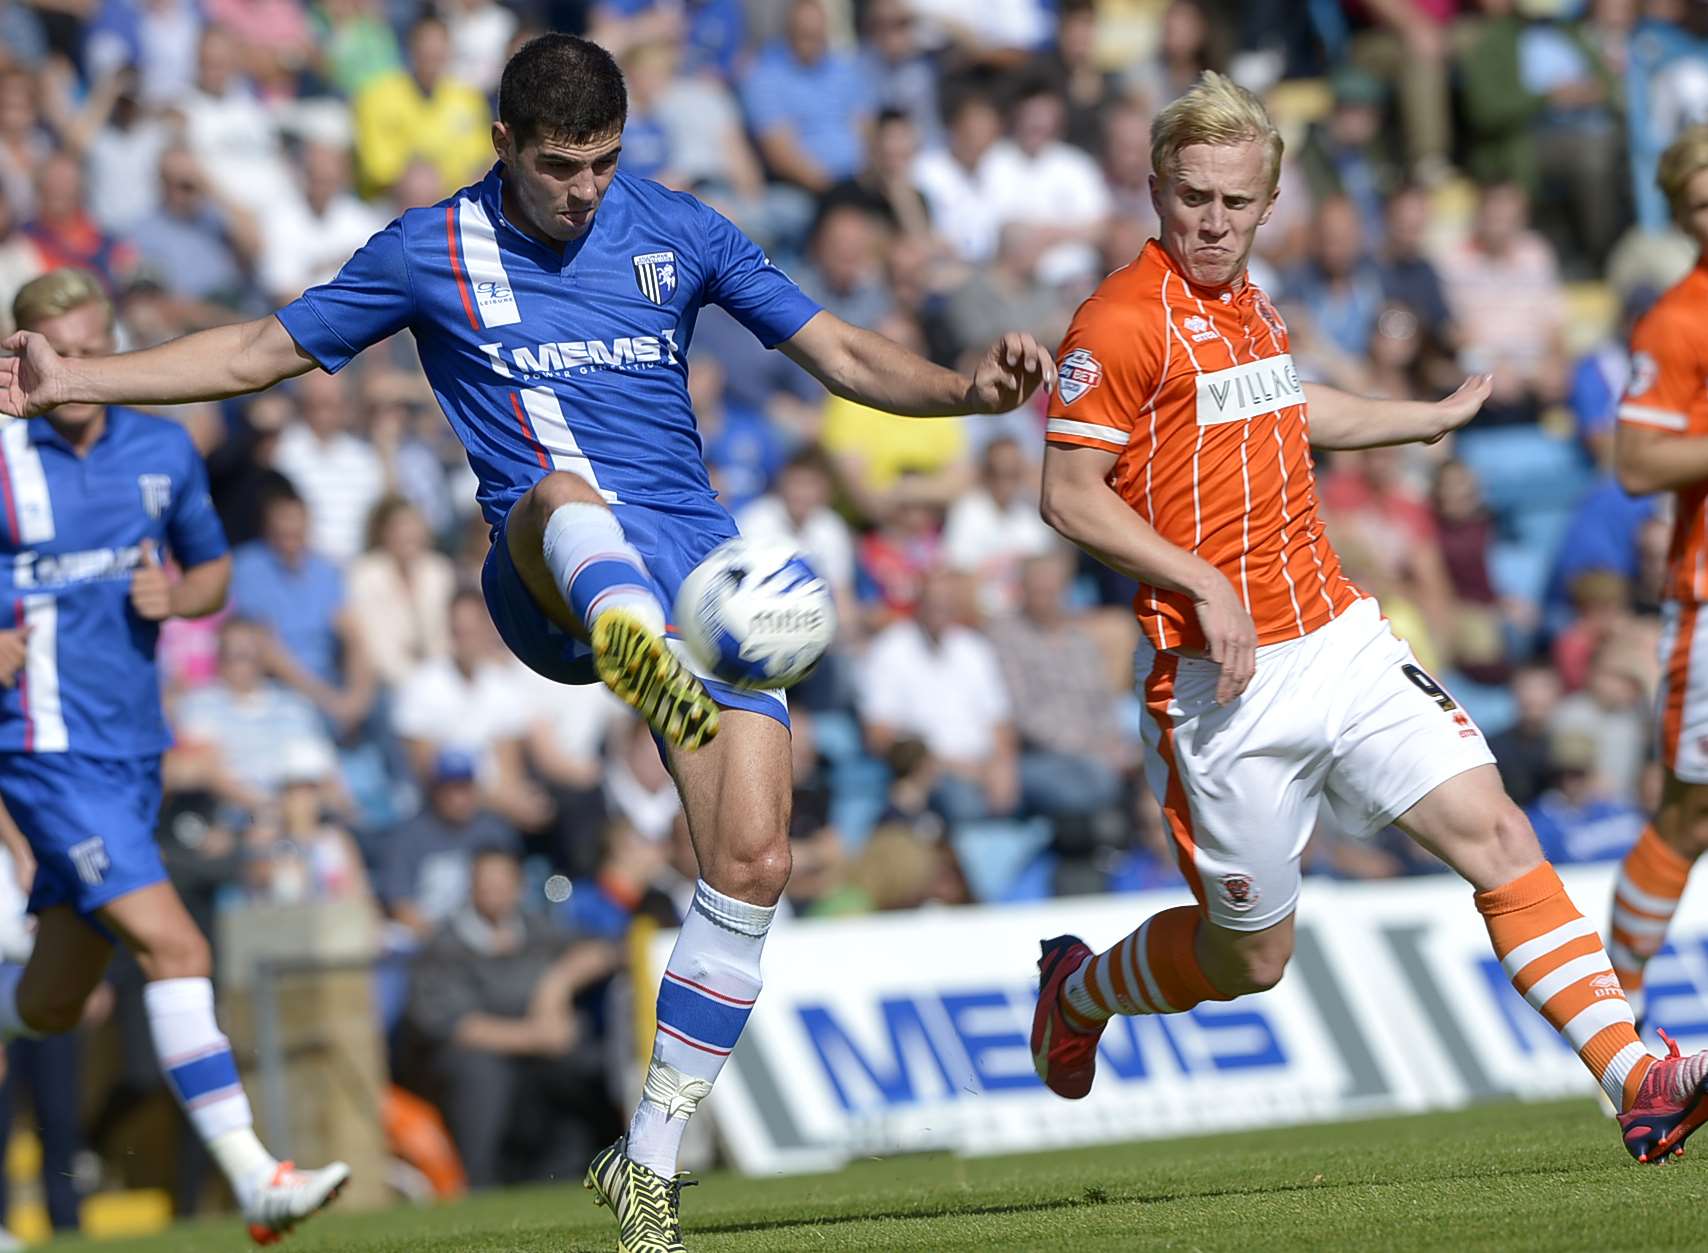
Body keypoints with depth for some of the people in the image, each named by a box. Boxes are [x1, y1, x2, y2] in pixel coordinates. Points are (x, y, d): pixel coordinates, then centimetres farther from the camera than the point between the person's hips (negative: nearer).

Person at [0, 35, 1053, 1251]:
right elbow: (258, 352, 16)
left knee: (753, 861, -11)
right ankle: (640, 655, -80)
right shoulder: (430, 253, 8)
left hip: (700, 560, 3)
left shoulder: (680, 233, 11)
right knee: (564, 494, -41)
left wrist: (967, 390, -5)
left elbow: (841, 352, 13)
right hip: (548, 587, -3)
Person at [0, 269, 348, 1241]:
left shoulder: (163, 451, 7)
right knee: (175, 949, -19)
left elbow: (215, 571, 20)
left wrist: (176, 596, -2)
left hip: (134, 752, 6)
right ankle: (254, 1179, -20)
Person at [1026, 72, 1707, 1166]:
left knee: (1495, 831, -8)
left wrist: (1438, 415, 46)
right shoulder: (1125, 320, -12)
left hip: (1339, 642, 7)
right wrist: (1203, 583, -23)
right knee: (1250, 959, 5)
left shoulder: (1248, 304, 13)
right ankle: (1077, 993, 35)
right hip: (1229, 680, -7)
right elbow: (1070, 496, -15)